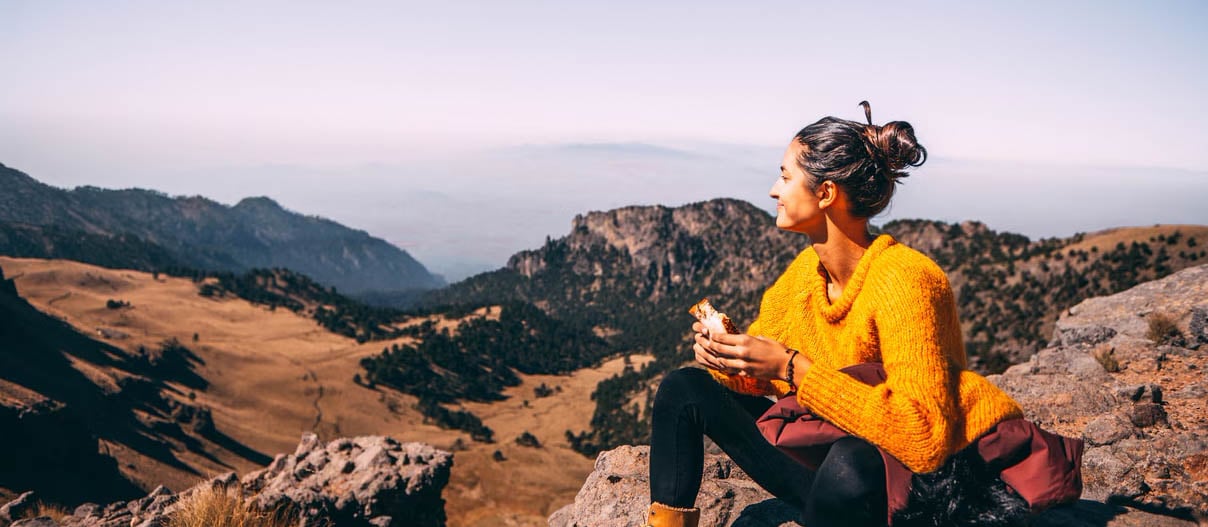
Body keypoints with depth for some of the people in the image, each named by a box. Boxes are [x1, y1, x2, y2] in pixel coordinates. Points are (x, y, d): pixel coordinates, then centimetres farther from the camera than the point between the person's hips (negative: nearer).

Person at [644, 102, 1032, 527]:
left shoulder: (902, 279, -23)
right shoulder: (807, 269, -1)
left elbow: (924, 439, -31)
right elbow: (759, 374, 10)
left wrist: (792, 368, -31)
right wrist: (725, 353, -14)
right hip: (831, 450, 8)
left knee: (849, 464, -42)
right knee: (684, 388, 0)